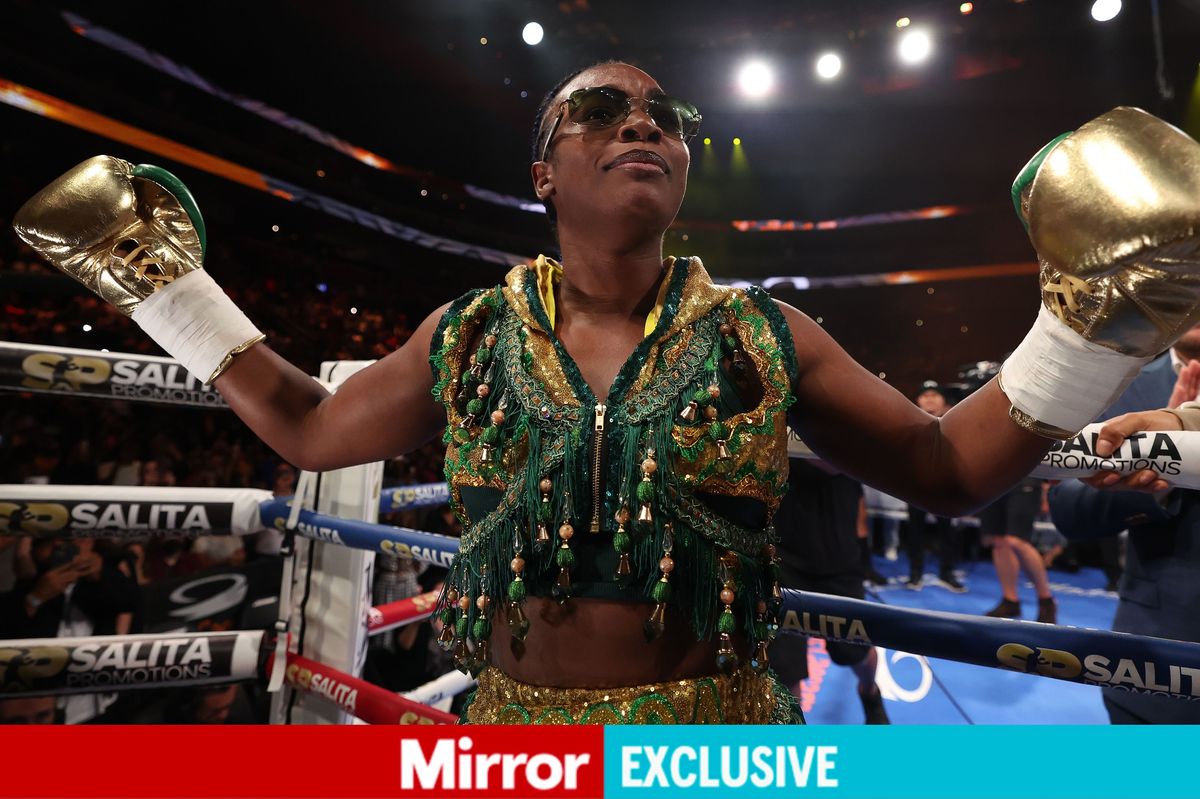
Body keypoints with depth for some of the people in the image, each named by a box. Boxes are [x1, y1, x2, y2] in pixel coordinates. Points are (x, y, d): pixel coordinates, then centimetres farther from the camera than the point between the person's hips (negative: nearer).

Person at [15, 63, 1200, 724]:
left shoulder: (762, 337, -7)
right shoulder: (467, 337, -4)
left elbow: (952, 470, 0)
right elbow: (309, 429, 9)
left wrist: (1092, 315, -9)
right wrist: (161, 284, 11)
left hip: (718, 728, 0)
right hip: (511, 720, 2)